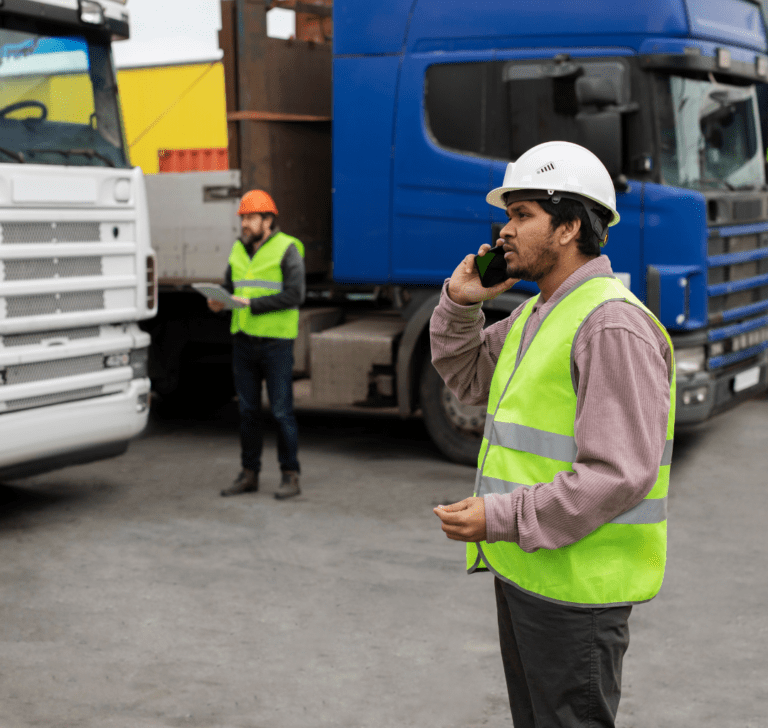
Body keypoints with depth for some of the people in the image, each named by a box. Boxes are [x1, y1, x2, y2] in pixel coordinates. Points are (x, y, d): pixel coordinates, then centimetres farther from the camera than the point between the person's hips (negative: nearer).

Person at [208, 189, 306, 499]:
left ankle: (290, 476, 6)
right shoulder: (239, 250, 13)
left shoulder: (287, 249, -6)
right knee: (247, 410, 9)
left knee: (281, 411, -3)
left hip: (276, 342, -6)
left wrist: (252, 303, -19)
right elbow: (229, 287, 18)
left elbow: (294, 295, -15)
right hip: (243, 342, 6)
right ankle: (249, 474, 17)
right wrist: (219, 302, -6)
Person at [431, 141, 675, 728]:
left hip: (577, 582, -10)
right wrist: (460, 303, 4)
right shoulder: (538, 313, 11)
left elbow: (620, 474, -26)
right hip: (523, 566, 10)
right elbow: (469, 379, 22)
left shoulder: (612, 325, -20)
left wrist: (502, 519, -26)